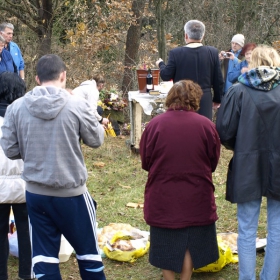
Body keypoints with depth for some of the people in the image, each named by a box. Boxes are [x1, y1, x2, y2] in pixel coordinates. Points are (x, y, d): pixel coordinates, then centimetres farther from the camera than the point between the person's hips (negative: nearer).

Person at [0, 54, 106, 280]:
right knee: (87, 251, 16)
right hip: (71, 193, -2)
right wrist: (98, 125, 17)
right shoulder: (77, 104, -13)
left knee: (43, 254, 12)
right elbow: (96, 140, -2)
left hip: (35, 194, 3)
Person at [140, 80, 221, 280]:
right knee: (191, 241, 17)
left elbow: (145, 161, -1)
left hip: (163, 196, 0)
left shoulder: (155, 124, -11)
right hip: (196, 196, 0)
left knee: (166, 242, 15)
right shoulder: (206, 125, -10)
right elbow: (214, 161, 1)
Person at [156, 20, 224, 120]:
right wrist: (217, 99, 18)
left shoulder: (176, 53, -9)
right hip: (205, 102, 2)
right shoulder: (213, 52, -2)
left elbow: (166, 76, 0)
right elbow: (218, 80, 4)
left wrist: (161, 64, 20)